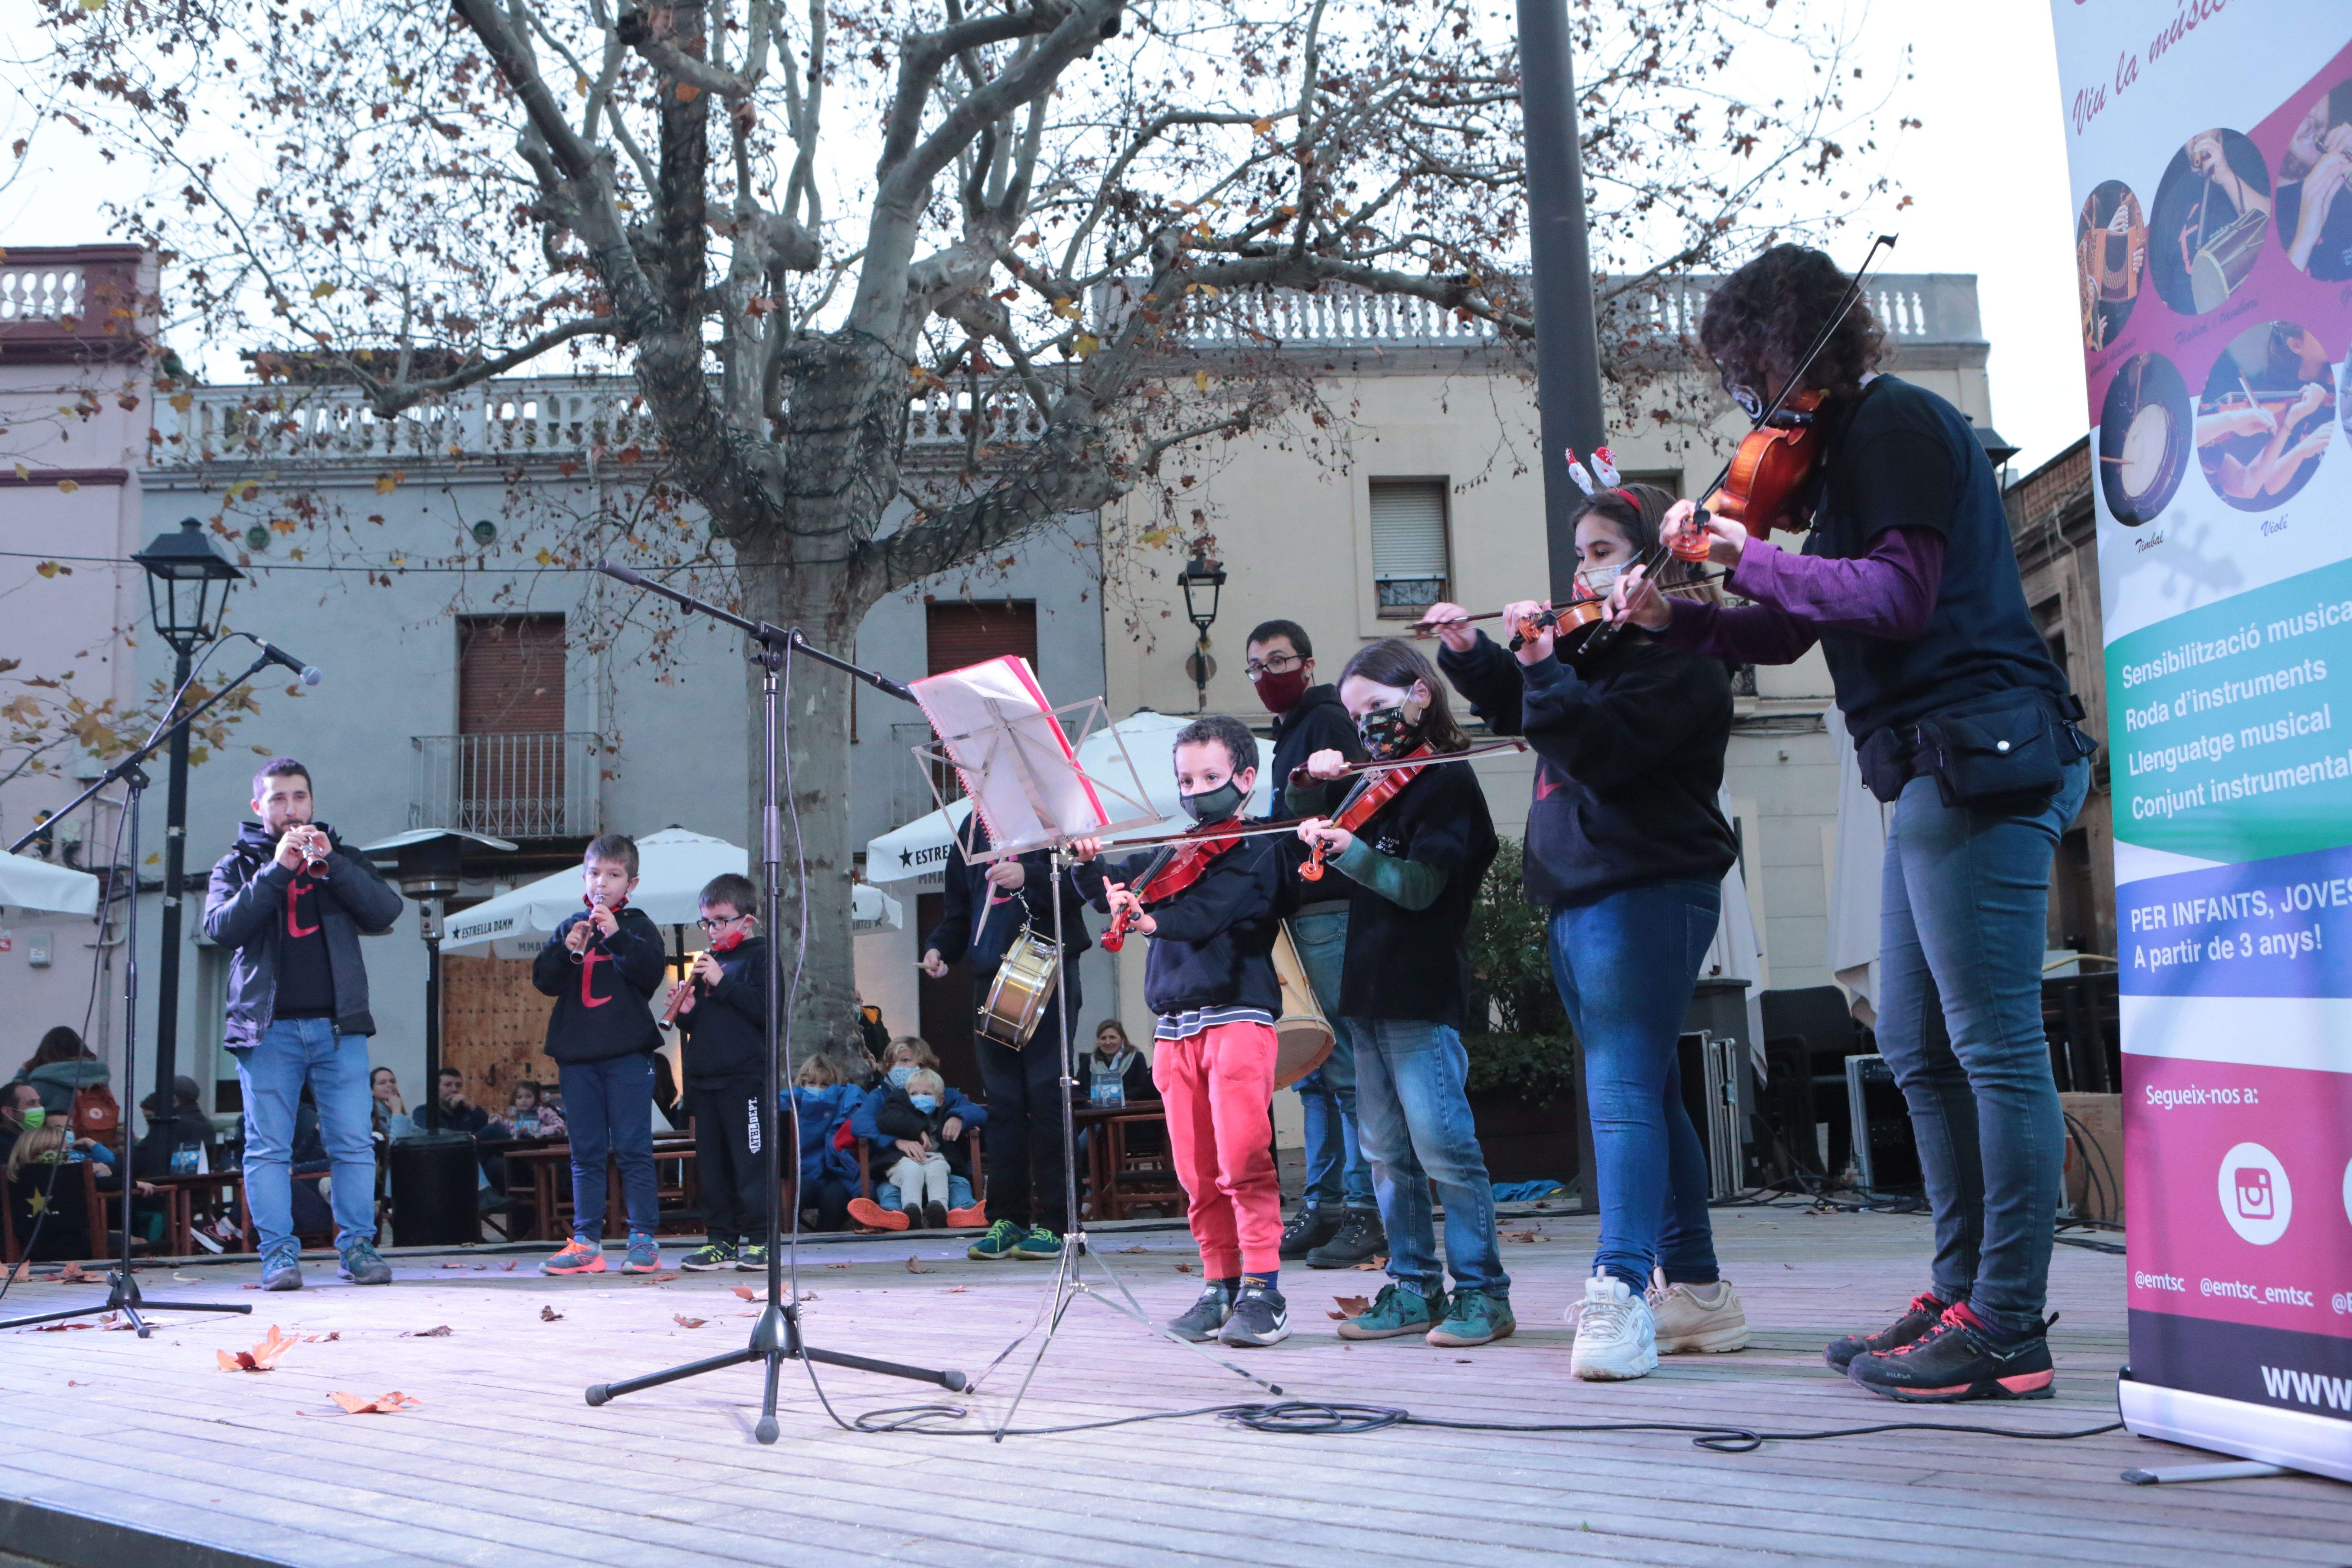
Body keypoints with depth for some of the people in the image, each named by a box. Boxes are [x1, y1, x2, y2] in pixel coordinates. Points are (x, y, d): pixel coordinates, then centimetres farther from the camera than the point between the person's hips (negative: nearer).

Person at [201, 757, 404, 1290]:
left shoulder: (343, 860, 17)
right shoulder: (238, 866, 13)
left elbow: (386, 912, -1)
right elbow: (221, 927, -6)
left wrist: (330, 864, -11)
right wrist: (277, 871, -12)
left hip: (339, 1026, 1)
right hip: (268, 1027, -1)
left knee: (354, 1143, -3)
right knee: (268, 1148, -2)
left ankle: (358, 1247, 3)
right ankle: (279, 1254, 2)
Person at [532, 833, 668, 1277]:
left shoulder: (637, 926, 6)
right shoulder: (569, 928, 14)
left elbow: (652, 972, -9)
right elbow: (544, 981, 6)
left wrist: (616, 936, -18)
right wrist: (567, 949, -11)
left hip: (628, 1055, -3)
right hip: (577, 1055, 3)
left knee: (633, 1148, -5)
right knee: (586, 1152, 6)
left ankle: (643, 1239, -2)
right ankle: (586, 1242, 9)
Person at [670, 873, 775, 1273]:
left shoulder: (759, 956, -1)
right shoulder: (706, 962, 18)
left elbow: (766, 1009, -15)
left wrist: (722, 982, -17)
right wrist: (686, 1011, -1)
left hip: (745, 1078, -7)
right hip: (704, 1076, 7)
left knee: (751, 1162, -7)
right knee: (712, 1164, 9)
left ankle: (761, 1240, -2)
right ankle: (721, 1240, 15)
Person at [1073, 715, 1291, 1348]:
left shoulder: (1258, 851, -1)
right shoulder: (1169, 856, 20)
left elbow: (1203, 914, -17)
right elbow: (1110, 888, 18)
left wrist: (1149, 917, -34)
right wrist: (1090, 861, -3)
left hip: (1237, 1016, -6)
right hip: (1174, 1027, 6)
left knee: (1243, 1160, -13)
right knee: (1197, 1173, 5)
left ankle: (1263, 1291, -9)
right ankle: (1220, 1285, 13)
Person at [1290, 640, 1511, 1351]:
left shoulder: (1447, 784, -8)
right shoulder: (1378, 783, 15)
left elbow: (1419, 884, -19)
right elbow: (1310, 824, 26)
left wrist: (1346, 846, -32)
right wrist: (1313, 784, 7)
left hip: (1421, 998, -8)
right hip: (1370, 992, 8)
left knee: (1443, 1147, -7)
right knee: (1387, 1152, 10)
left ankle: (1482, 1292, 1)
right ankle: (1415, 1288, 18)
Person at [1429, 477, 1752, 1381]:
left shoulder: (1680, 660, -9)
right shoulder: (1597, 645, 18)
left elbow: (1596, 748, -21)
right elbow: (1513, 708, 29)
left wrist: (1542, 662, -20)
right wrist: (1469, 652, 14)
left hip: (1646, 891, -10)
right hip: (1581, 894, 10)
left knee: (1624, 1089, -18)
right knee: (1645, 1094, 13)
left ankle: (1621, 1296, -23)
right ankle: (1695, 1290, 22)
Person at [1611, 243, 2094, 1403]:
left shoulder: (1897, 422, -8)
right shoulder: (1852, 440, 21)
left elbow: (1896, 597, -21)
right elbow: (1796, 629, 21)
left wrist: (1743, 552, -14)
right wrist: (1675, 619, 10)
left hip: (1979, 761, -11)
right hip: (1935, 772, 11)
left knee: (1994, 1047, -7)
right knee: (1918, 1047, 14)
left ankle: (2007, 1330, -1)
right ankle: (1963, 1291, 23)